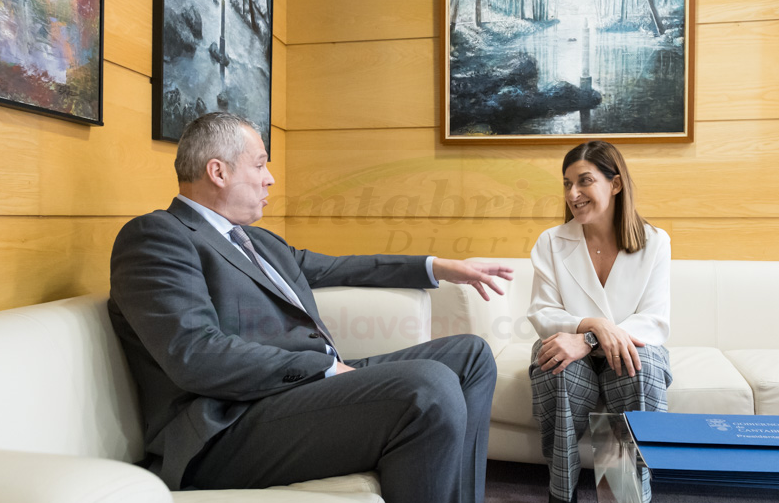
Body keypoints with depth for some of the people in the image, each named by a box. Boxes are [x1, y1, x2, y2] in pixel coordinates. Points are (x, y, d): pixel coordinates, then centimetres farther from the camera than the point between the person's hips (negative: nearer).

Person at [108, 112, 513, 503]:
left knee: (470, 354, 8)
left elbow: (334, 268, 33)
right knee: (430, 389, -30)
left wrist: (438, 268, 29)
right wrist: (329, 368, -17)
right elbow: (197, 357, -19)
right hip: (232, 428, -10)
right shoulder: (156, 234, -6)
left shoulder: (260, 241, 23)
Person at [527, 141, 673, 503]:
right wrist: (595, 325, -25)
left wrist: (586, 342, -25)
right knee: (557, 372, -34)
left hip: (627, 353, 0)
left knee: (642, 365, -34)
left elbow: (655, 323, -9)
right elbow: (541, 314, -5)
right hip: (570, 353, 0)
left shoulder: (655, 242, 0)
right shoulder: (551, 242, 1)